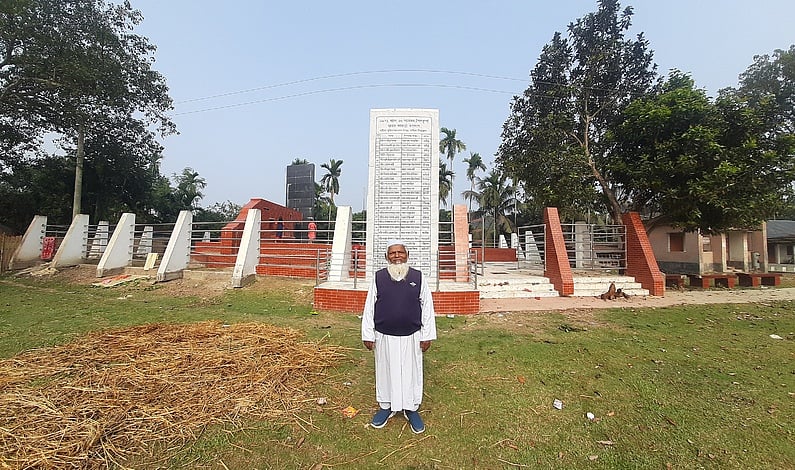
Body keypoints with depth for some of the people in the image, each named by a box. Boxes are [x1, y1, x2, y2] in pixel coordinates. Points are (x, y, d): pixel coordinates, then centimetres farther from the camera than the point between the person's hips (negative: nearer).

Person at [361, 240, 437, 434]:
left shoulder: (418, 277, -5)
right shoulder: (378, 277, -4)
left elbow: (427, 307, -1)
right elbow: (369, 307, 0)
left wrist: (427, 335, -2)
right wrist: (368, 335, -1)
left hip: (411, 336, 0)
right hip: (384, 336, 1)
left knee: (411, 372, 13)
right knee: (385, 371, 15)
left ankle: (411, 408, 35)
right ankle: (386, 406, 38)